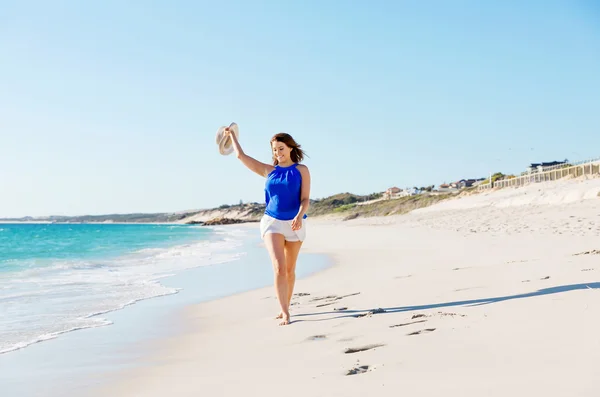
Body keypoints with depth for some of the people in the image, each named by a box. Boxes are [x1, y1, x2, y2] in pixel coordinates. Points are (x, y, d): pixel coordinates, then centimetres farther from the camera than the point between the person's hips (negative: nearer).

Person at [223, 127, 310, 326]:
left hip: (294, 224, 0)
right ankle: (285, 313, -19)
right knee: (279, 268, -16)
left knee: (290, 270, 10)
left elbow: (305, 199, -7)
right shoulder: (269, 171, 8)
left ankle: (285, 308, 25)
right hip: (272, 222, 1)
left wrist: (299, 217, -26)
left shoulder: (301, 170, 1)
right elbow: (241, 156, 14)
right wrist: (232, 135, 25)